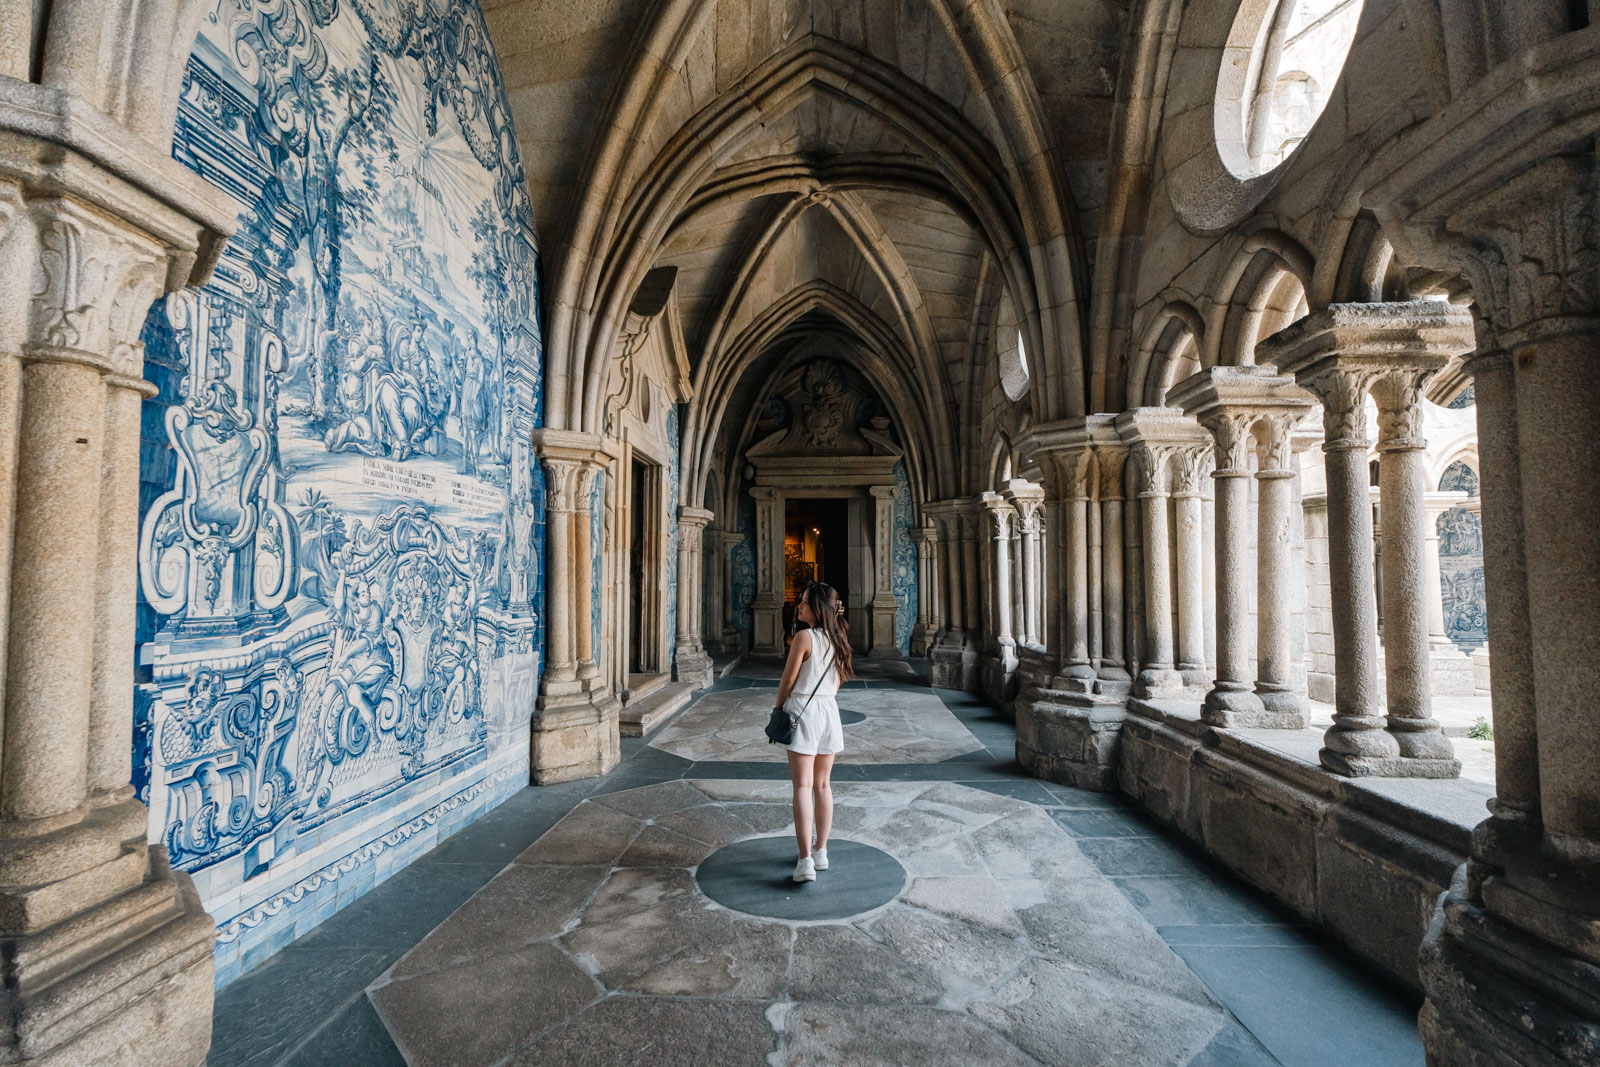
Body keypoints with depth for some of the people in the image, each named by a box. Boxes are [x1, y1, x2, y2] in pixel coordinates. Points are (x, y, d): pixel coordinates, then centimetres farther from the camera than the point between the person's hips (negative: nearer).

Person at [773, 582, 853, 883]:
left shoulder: (804, 637, -13)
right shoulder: (838, 637, 7)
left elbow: (788, 681, -8)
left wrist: (778, 708, 7)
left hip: (803, 711, -6)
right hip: (830, 711, 6)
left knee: (802, 786, -3)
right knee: (823, 784, 15)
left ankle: (806, 860, -4)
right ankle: (821, 852, 23)